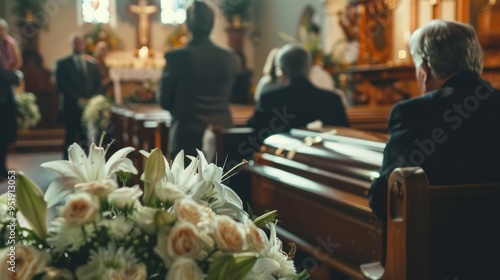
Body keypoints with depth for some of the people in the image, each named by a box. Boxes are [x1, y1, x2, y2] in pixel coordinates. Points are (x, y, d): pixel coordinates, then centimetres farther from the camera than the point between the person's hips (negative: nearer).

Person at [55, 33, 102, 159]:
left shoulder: (92, 65, 19)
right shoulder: (63, 63, 5)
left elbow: (99, 85, 13)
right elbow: (62, 85, -5)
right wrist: (78, 99, -12)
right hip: (72, 107, -3)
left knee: (87, 141, -1)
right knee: (71, 140, -3)